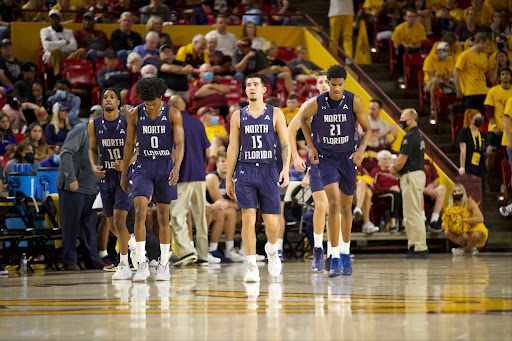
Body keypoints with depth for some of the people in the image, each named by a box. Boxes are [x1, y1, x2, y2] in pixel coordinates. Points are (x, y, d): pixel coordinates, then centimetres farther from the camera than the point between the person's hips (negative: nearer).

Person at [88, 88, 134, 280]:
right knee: (112, 225, 10)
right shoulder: (94, 125, 1)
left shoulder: (128, 123, -9)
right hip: (105, 178, 5)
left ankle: (124, 265, -11)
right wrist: (94, 166, -3)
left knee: (119, 220, -17)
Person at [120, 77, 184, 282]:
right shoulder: (135, 114, -2)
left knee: (163, 217, 6)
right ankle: (142, 264, -17)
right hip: (143, 167, 1)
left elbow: (179, 144, -12)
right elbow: (129, 144, 7)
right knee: (140, 211, -16)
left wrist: (176, 167, -28)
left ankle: (164, 265, 15)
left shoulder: (173, 114, -7)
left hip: (165, 167, 0)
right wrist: (123, 175, 8)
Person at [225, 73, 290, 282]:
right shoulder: (238, 116, 8)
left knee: (271, 221, 0)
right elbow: (233, 148, 10)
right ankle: (252, 267, -7)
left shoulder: (275, 114, 5)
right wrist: (228, 178, 7)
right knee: (248, 218, -10)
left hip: (268, 171, 0)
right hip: (245, 171, 1)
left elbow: (285, 144, 3)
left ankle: (272, 250, 32)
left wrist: (286, 168, -12)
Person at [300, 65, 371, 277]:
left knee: (346, 207, 13)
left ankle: (346, 255, 33)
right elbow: (303, 118, 10)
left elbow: (367, 129, -3)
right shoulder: (316, 104, -13)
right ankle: (335, 260, -19)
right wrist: (311, 146, 2)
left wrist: (361, 149, -21)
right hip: (326, 157, -2)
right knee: (334, 204, -19)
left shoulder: (354, 101, -12)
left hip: (348, 157, 2)